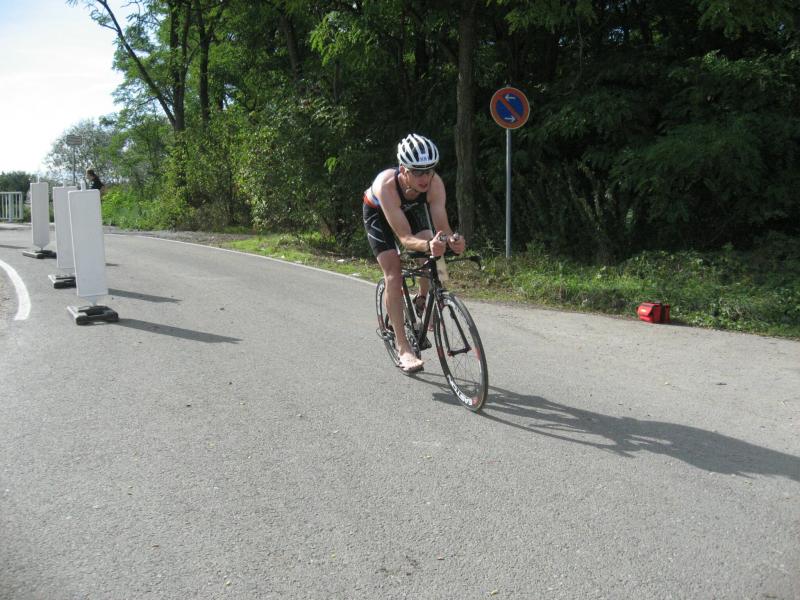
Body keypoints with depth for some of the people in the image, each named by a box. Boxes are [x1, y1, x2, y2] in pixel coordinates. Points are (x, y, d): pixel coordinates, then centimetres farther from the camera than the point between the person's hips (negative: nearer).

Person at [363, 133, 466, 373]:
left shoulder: (435, 183, -34)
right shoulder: (387, 184, -43)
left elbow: (442, 225, -36)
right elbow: (405, 237, -45)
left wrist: (451, 240, -59)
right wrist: (427, 245, -65)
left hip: (412, 208, 4)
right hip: (378, 213, -4)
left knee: (430, 252, -19)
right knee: (393, 274, -15)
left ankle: (422, 301, 12)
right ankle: (403, 346, -12)